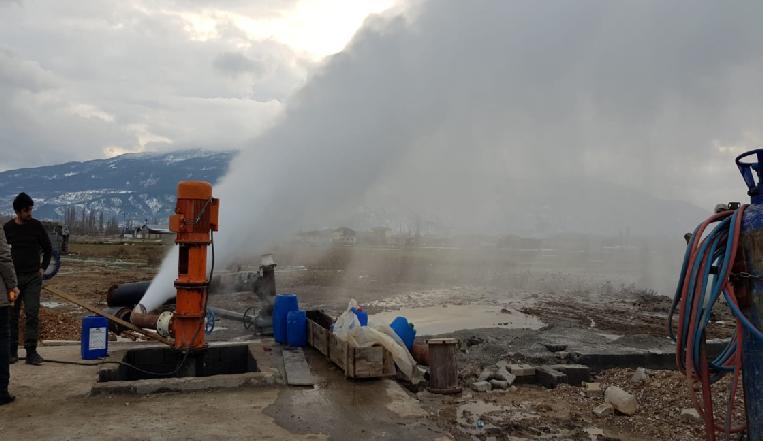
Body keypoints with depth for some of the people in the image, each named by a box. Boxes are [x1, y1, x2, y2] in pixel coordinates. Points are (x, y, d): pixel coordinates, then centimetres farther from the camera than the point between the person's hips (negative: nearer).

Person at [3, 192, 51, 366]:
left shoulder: (36, 226, 0)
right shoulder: (7, 228, 1)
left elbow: (48, 249, 10)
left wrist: (43, 268, 3)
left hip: (33, 278, -1)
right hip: (12, 278, 1)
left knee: (32, 314, -5)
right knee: (12, 315, 5)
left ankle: (31, 352, -1)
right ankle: (12, 351, 15)